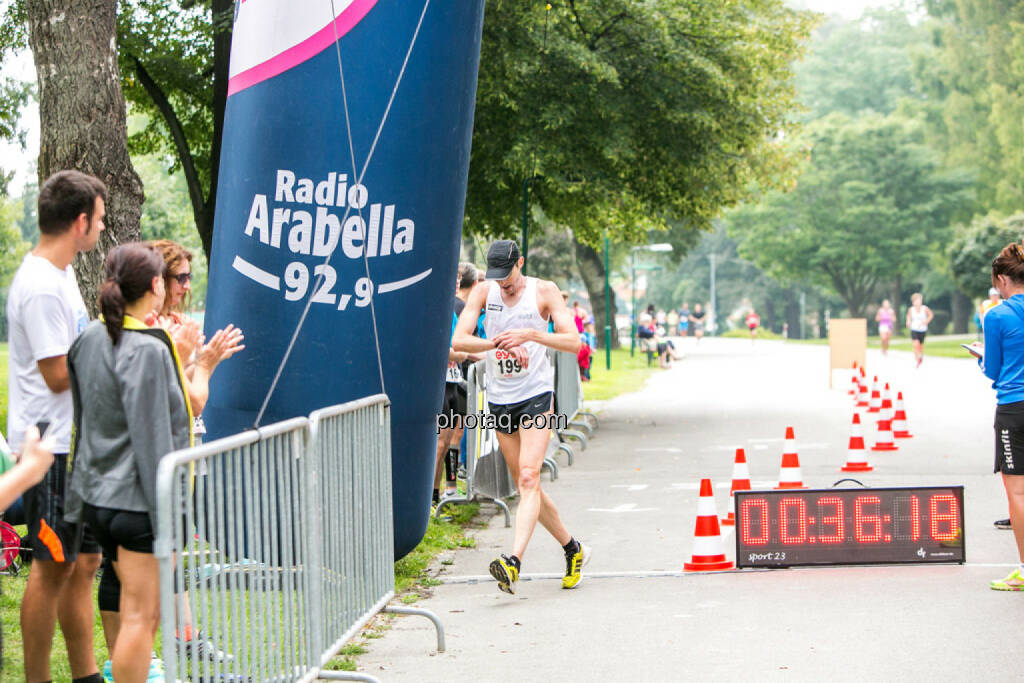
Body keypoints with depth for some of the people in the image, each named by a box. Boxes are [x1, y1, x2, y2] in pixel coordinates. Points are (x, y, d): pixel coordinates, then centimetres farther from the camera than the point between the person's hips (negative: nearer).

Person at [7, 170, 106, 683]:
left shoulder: (60, 273, 13)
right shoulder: (41, 286, -19)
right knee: (54, 566, -3)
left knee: (82, 561, 14)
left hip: (74, 443, 10)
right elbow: (58, 375, -19)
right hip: (50, 447, -10)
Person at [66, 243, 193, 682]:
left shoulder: (89, 338, 6)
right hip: (137, 501, -9)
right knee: (140, 616, -1)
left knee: (141, 609, 20)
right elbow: (152, 439, -20)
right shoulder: (148, 350, -18)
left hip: (97, 497, 9)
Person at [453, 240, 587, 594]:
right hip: (499, 399, 4)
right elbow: (458, 340, -7)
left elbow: (574, 341, -9)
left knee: (529, 478, -20)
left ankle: (514, 562, -32)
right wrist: (497, 343, -24)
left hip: (536, 396, -4)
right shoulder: (484, 293, 3)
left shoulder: (544, 291, -3)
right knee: (526, 485, 10)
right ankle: (573, 548, 26)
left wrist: (531, 334, -24)